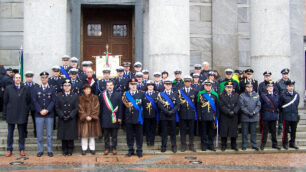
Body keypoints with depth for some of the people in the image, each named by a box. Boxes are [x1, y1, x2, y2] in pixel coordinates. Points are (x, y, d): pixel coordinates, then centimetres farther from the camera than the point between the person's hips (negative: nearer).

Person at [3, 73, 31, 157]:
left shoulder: (25, 89, 3)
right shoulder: (8, 88, 3)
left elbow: (29, 101, 9)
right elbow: (5, 102, 4)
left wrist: (26, 109, 2)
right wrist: (5, 114, 1)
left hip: (22, 115, 0)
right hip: (11, 115, 0)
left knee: (21, 133, 7)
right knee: (10, 133, 7)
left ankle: (22, 149, 15)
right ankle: (9, 150, 15)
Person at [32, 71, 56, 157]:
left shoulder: (52, 89, 7)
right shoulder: (36, 89, 9)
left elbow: (53, 101, -1)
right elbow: (34, 101, 1)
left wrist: (47, 110, -14)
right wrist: (40, 111, -11)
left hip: (49, 114, 0)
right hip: (39, 115, 1)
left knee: (49, 134, 3)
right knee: (39, 134, 3)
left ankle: (49, 150, 10)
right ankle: (40, 150, 12)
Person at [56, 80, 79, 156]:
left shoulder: (75, 96, 7)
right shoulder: (59, 96, 9)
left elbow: (76, 108, 0)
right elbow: (57, 108, 3)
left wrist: (70, 116, -12)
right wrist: (62, 116, -10)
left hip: (72, 119, -1)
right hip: (62, 120, 1)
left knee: (71, 135, 1)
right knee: (63, 135, 2)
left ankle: (70, 150, 11)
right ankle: (64, 150, 12)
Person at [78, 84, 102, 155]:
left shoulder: (95, 98, 5)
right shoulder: (80, 98, 3)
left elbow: (96, 108, -1)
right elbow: (80, 109, -2)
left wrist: (91, 116, -11)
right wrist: (86, 116, -13)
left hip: (92, 119, 1)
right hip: (83, 119, 0)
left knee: (92, 134, 4)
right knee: (84, 134, -1)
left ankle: (92, 148, 12)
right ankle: (84, 149, 8)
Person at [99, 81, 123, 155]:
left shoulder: (118, 94, 3)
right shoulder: (102, 95, 5)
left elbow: (120, 107, 1)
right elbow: (100, 107, 7)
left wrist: (119, 117, -4)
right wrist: (100, 118, 5)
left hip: (115, 118, 0)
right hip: (105, 118, 1)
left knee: (114, 135, 7)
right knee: (106, 135, 6)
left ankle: (114, 148, 17)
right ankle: (107, 148, 16)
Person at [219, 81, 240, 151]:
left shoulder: (236, 95, 10)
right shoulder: (222, 96, 2)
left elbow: (238, 105, 1)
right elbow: (222, 106, -7)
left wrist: (234, 111, -15)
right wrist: (228, 112, -17)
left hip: (234, 117, 2)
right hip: (224, 117, -2)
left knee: (234, 131, 5)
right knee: (224, 131, 0)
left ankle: (233, 145, 16)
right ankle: (223, 145, 10)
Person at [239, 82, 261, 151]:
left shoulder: (256, 95, 9)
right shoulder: (242, 96, 0)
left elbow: (258, 105, 4)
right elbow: (242, 106, -6)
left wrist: (254, 112, -11)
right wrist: (248, 113, -14)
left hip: (254, 117, 2)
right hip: (245, 117, -2)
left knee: (253, 132, 8)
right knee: (245, 132, 3)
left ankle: (254, 145, 15)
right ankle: (244, 146, 10)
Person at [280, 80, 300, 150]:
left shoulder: (297, 95, 6)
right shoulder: (283, 95, -4)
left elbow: (296, 104, 15)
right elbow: (280, 106, 4)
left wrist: (296, 112, 15)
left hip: (295, 116, 3)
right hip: (286, 116, -3)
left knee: (293, 131, 10)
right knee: (285, 131, 3)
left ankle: (292, 143, 23)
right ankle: (285, 144, 14)